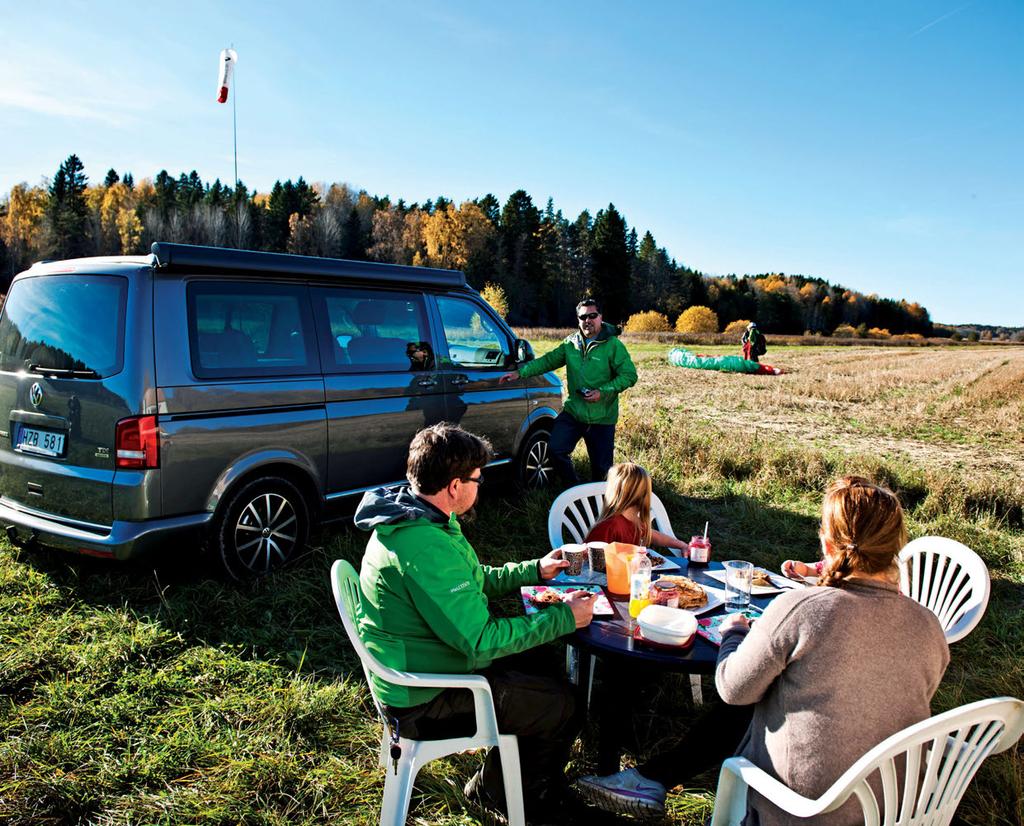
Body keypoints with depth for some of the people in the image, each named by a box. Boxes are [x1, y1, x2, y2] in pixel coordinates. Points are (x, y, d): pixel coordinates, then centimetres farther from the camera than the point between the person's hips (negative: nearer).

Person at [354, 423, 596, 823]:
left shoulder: (410, 518, 1)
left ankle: (493, 784, 33)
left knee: (544, 668, 19)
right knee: (564, 704, 0)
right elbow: (481, 640, -28)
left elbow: (474, 580, 15)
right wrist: (564, 618, -20)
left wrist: (534, 569, 9)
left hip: (413, 678, 10)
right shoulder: (427, 549, -32)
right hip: (427, 703, -10)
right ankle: (496, 792, 24)